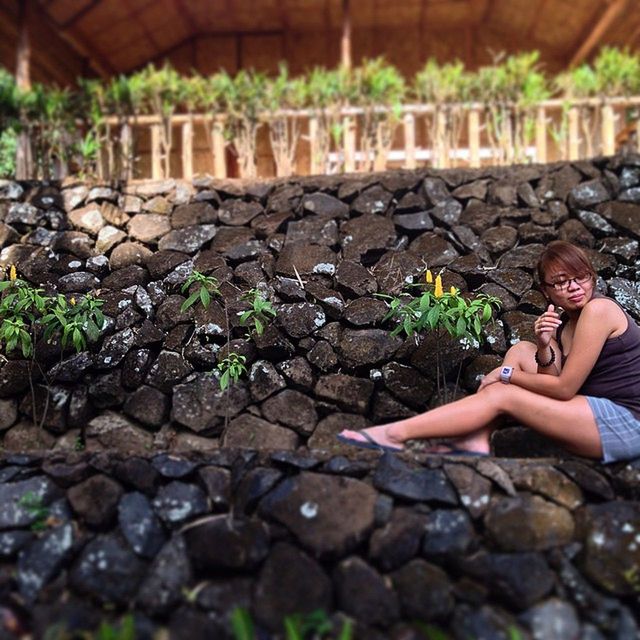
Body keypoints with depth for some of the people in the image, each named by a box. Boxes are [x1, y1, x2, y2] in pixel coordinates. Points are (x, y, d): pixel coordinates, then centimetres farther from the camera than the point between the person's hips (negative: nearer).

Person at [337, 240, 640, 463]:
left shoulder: (598, 309, -15)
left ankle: (394, 434, -16)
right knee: (520, 351, 1)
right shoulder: (563, 322, 12)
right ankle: (476, 442, -9)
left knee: (500, 394, -16)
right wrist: (544, 349, -18)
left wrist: (506, 374, -7)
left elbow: (564, 388, -16)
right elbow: (554, 380, 0)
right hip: (601, 411, 8)